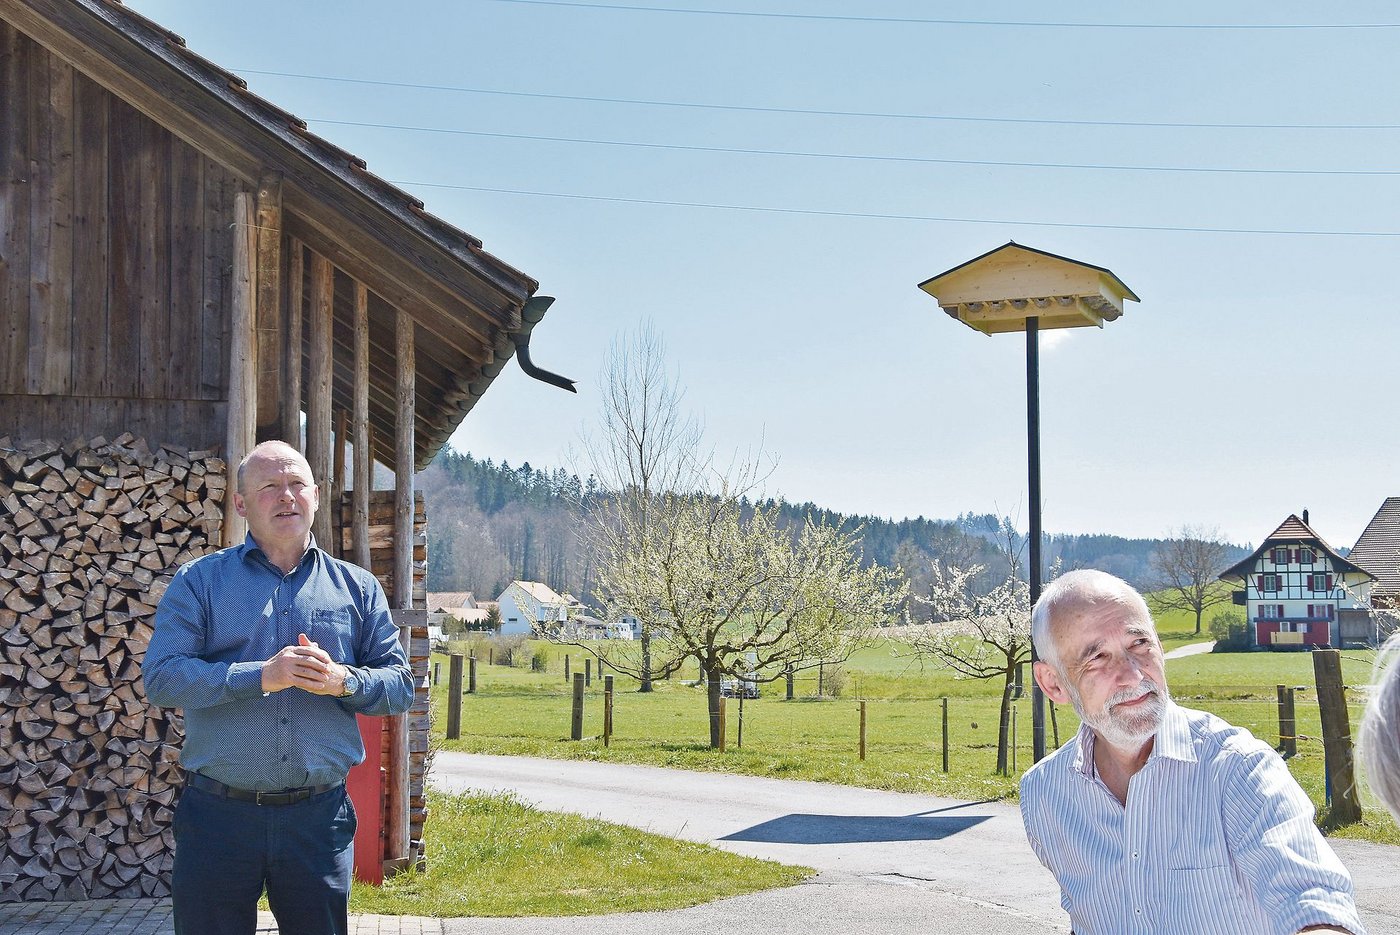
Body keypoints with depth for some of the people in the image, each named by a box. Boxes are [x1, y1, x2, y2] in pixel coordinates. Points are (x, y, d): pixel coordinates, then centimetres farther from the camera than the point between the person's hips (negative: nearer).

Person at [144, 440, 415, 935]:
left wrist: (343, 681, -14)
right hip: (218, 814, -1)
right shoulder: (199, 581, 3)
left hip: (320, 818, 2)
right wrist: (262, 676, -20)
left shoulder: (357, 587, 10)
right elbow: (161, 676, -9)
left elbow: (400, 685, 7)